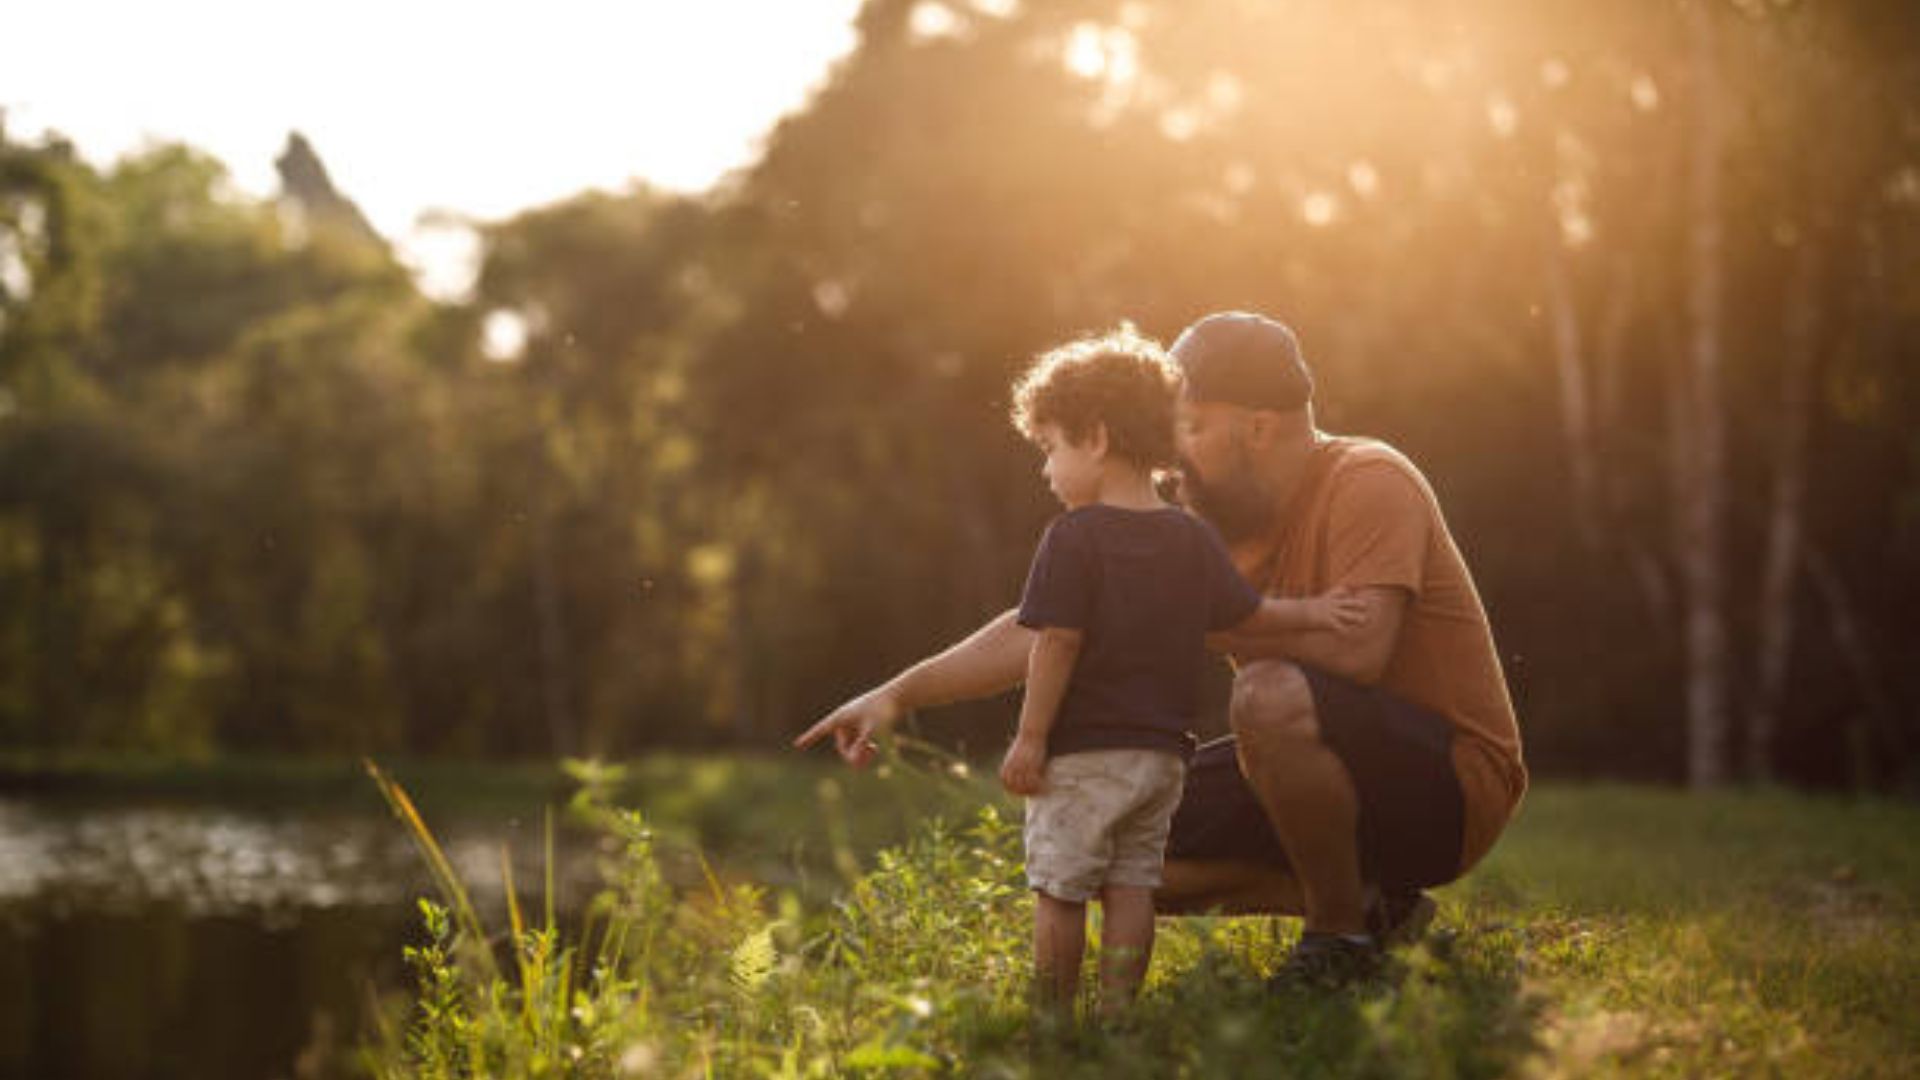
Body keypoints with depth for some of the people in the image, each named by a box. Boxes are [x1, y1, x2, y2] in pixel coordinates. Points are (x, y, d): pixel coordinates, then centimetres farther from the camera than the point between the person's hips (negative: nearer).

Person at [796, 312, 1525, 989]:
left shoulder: (1368, 483, -18)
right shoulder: (1203, 529, 3)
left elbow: (1357, 647, -34)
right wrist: (900, 694, -2)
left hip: (1452, 778, -8)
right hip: (1342, 784, 8)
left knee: (1270, 695, -35)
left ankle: (1342, 932, -13)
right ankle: (1369, 905, 5)